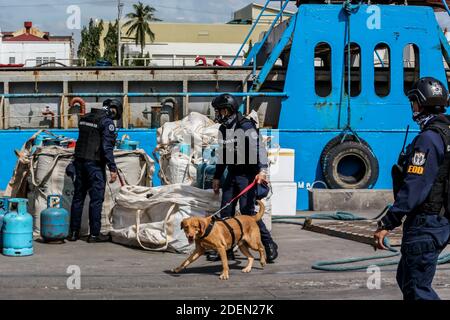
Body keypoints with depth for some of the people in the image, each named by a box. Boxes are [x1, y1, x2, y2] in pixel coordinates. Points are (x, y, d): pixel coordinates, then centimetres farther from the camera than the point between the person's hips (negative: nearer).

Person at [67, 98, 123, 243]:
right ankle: (94, 234, 3)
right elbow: (107, 147, -18)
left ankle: (73, 232, 16)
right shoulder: (107, 122, -11)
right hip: (95, 164, -7)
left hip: (79, 161, 7)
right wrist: (113, 169, -17)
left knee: (78, 197, 12)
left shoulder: (84, 118, 12)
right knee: (96, 199, 0)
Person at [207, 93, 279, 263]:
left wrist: (262, 170, -38)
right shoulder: (224, 129, 13)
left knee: (248, 212, -11)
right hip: (232, 175, 8)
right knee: (226, 213, 6)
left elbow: (258, 147, -24)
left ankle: (269, 245, 0)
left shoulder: (245, 126, -13)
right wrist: (217, 177, 25)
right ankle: (226, 249, 13)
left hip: (247, 175, -8)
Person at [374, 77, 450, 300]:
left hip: (425, 225, -10)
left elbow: (414, 188, -23)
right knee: (405, 278, 21)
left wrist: (386, 224, -22)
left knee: (417, 289, -4)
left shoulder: (428, 139, -18)